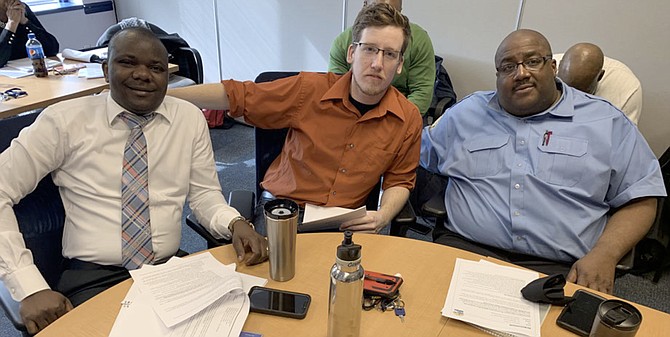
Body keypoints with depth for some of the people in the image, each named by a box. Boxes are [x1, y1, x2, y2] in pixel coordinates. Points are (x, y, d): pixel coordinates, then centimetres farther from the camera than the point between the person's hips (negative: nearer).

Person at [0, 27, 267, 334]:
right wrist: (31, 288, -13)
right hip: (94, 278, -2)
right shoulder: (65, 120, -3)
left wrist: (234, 223, -15)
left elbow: (203, 192, 7)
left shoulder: (190, 118, 3)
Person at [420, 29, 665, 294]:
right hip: (466, 249, 1)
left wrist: (604, 255, -8)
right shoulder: (465, 113, 16)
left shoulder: (606, 122, 11)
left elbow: (640, 198, 8)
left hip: (560, 269, 0)